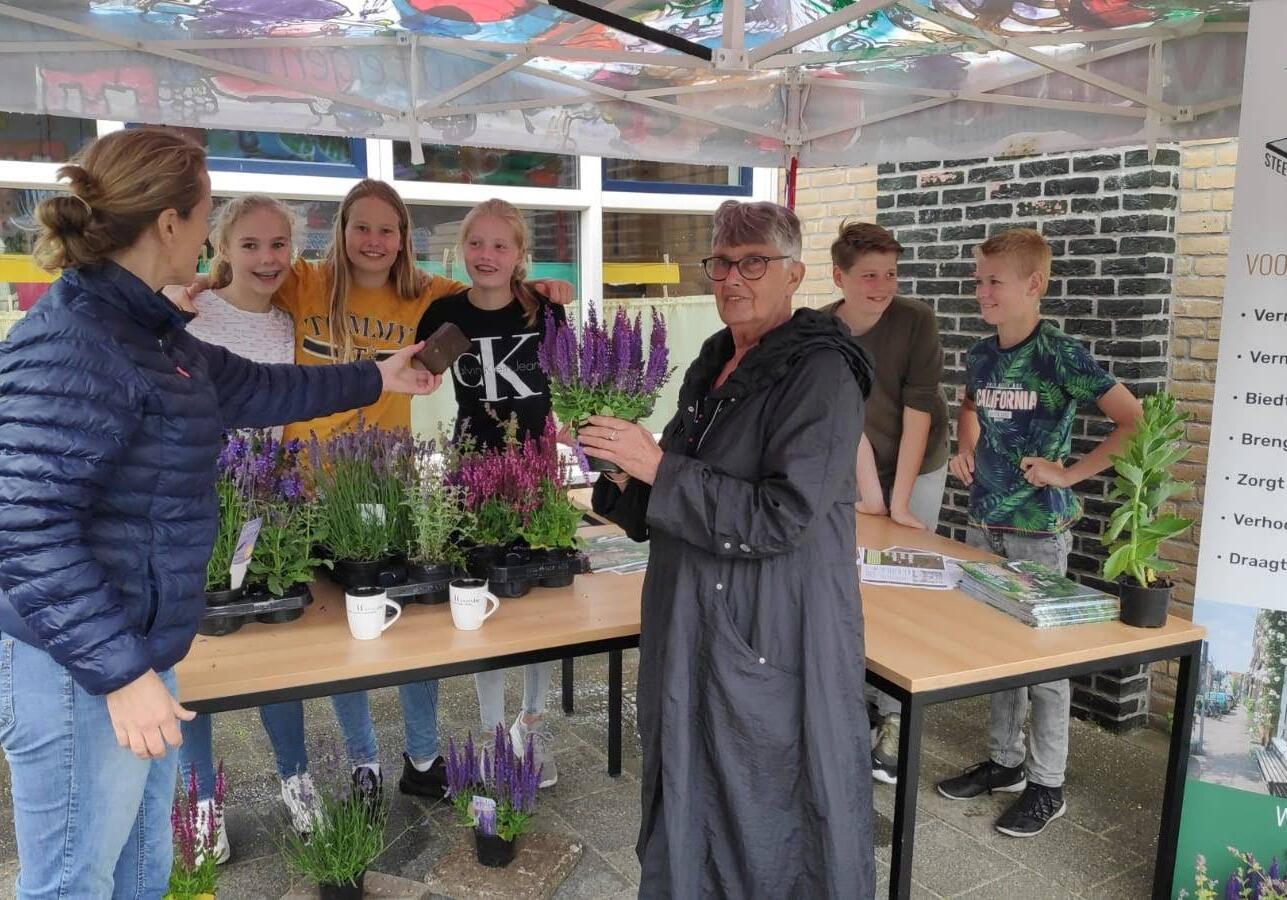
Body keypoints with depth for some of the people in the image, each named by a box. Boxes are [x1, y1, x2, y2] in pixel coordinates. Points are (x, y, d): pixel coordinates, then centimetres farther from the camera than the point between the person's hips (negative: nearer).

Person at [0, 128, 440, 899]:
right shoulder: (70, 348, -22)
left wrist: (376, 380, 31)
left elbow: (257, 389, 22)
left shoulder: (144, 329, 9)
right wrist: (121, 671, -23)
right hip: (83, 666, -10)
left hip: (135, 648, 10)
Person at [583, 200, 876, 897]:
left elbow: (781, 518, -23)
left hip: (774, 638, -7)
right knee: (693, 804, 19)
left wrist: (658, 466, -22)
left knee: (771, 813, 8)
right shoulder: (712, 364, 10)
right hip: (694, 627, 8)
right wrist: (620, 480, 0)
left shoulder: (820, 374, -14)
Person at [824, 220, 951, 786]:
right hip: (857, 471, 2)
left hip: (918, 470, -2)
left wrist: (899, 501, -19)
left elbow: (917, 412, -19)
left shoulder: (917, 322, -18)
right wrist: (870, 491, -16)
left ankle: (894, 717, 7)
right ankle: (863, 689, 24)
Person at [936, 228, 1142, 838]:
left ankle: (1047, 785, 19)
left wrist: (1071, 473, -17)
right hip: (985, 521, 7)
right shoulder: (981, 355, 4)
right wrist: (966, 448, 8)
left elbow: (1135, 421, -17)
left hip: (1039, 528, -6)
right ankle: (1005, 761, 32)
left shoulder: (1061, 355, -15)